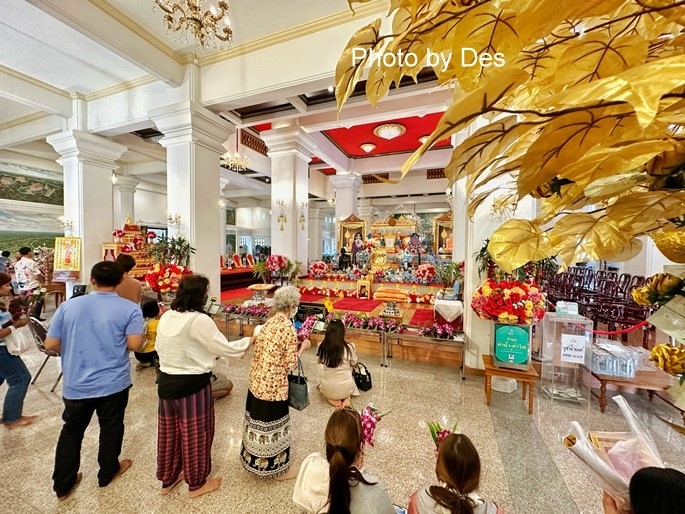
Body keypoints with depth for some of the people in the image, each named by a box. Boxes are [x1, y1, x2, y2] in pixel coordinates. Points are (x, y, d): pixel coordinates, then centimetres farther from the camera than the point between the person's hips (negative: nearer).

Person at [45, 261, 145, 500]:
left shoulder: (68, 306, -3)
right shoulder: (130, 308, -15)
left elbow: (51, 344, -1)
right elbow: (135, 344, -19)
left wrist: (70, 352, 19)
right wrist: (130, 339, 4)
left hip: (76, 384, 3)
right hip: (113, 383, -2)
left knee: (72, 430, 22)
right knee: (110, 427, 18)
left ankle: (62, 485, 36)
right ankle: (108, 472, 38)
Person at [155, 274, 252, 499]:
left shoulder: (166, 316, 1)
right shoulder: (200, 320, -24)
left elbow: (160, 348, 13)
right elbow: (226, 348, -18)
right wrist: (250, 340, -3)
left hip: (166, 381, 7)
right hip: (192, 384, -7)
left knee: (169, 431, 24)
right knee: (194, 434, 13)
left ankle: (168, 479, 45)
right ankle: (197, 483, 34)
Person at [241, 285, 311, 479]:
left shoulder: (268, 323, 1)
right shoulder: (288, 328, -22)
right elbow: (290, 364, -17)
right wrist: (303, 347, -4)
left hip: (257, 382, 7)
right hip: (274, 386, -7)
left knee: (258, 422, 24)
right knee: (273, 426, 12)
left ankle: (255, 460, 46)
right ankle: (277, 468, 33)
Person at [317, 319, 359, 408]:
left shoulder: (322, 347, -14)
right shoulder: (349, 347, -19)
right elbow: (353, 364, 1)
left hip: (327, 390, 1)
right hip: (346, 389, -1)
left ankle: (332, 399, 10)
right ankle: (346, 398, 12)